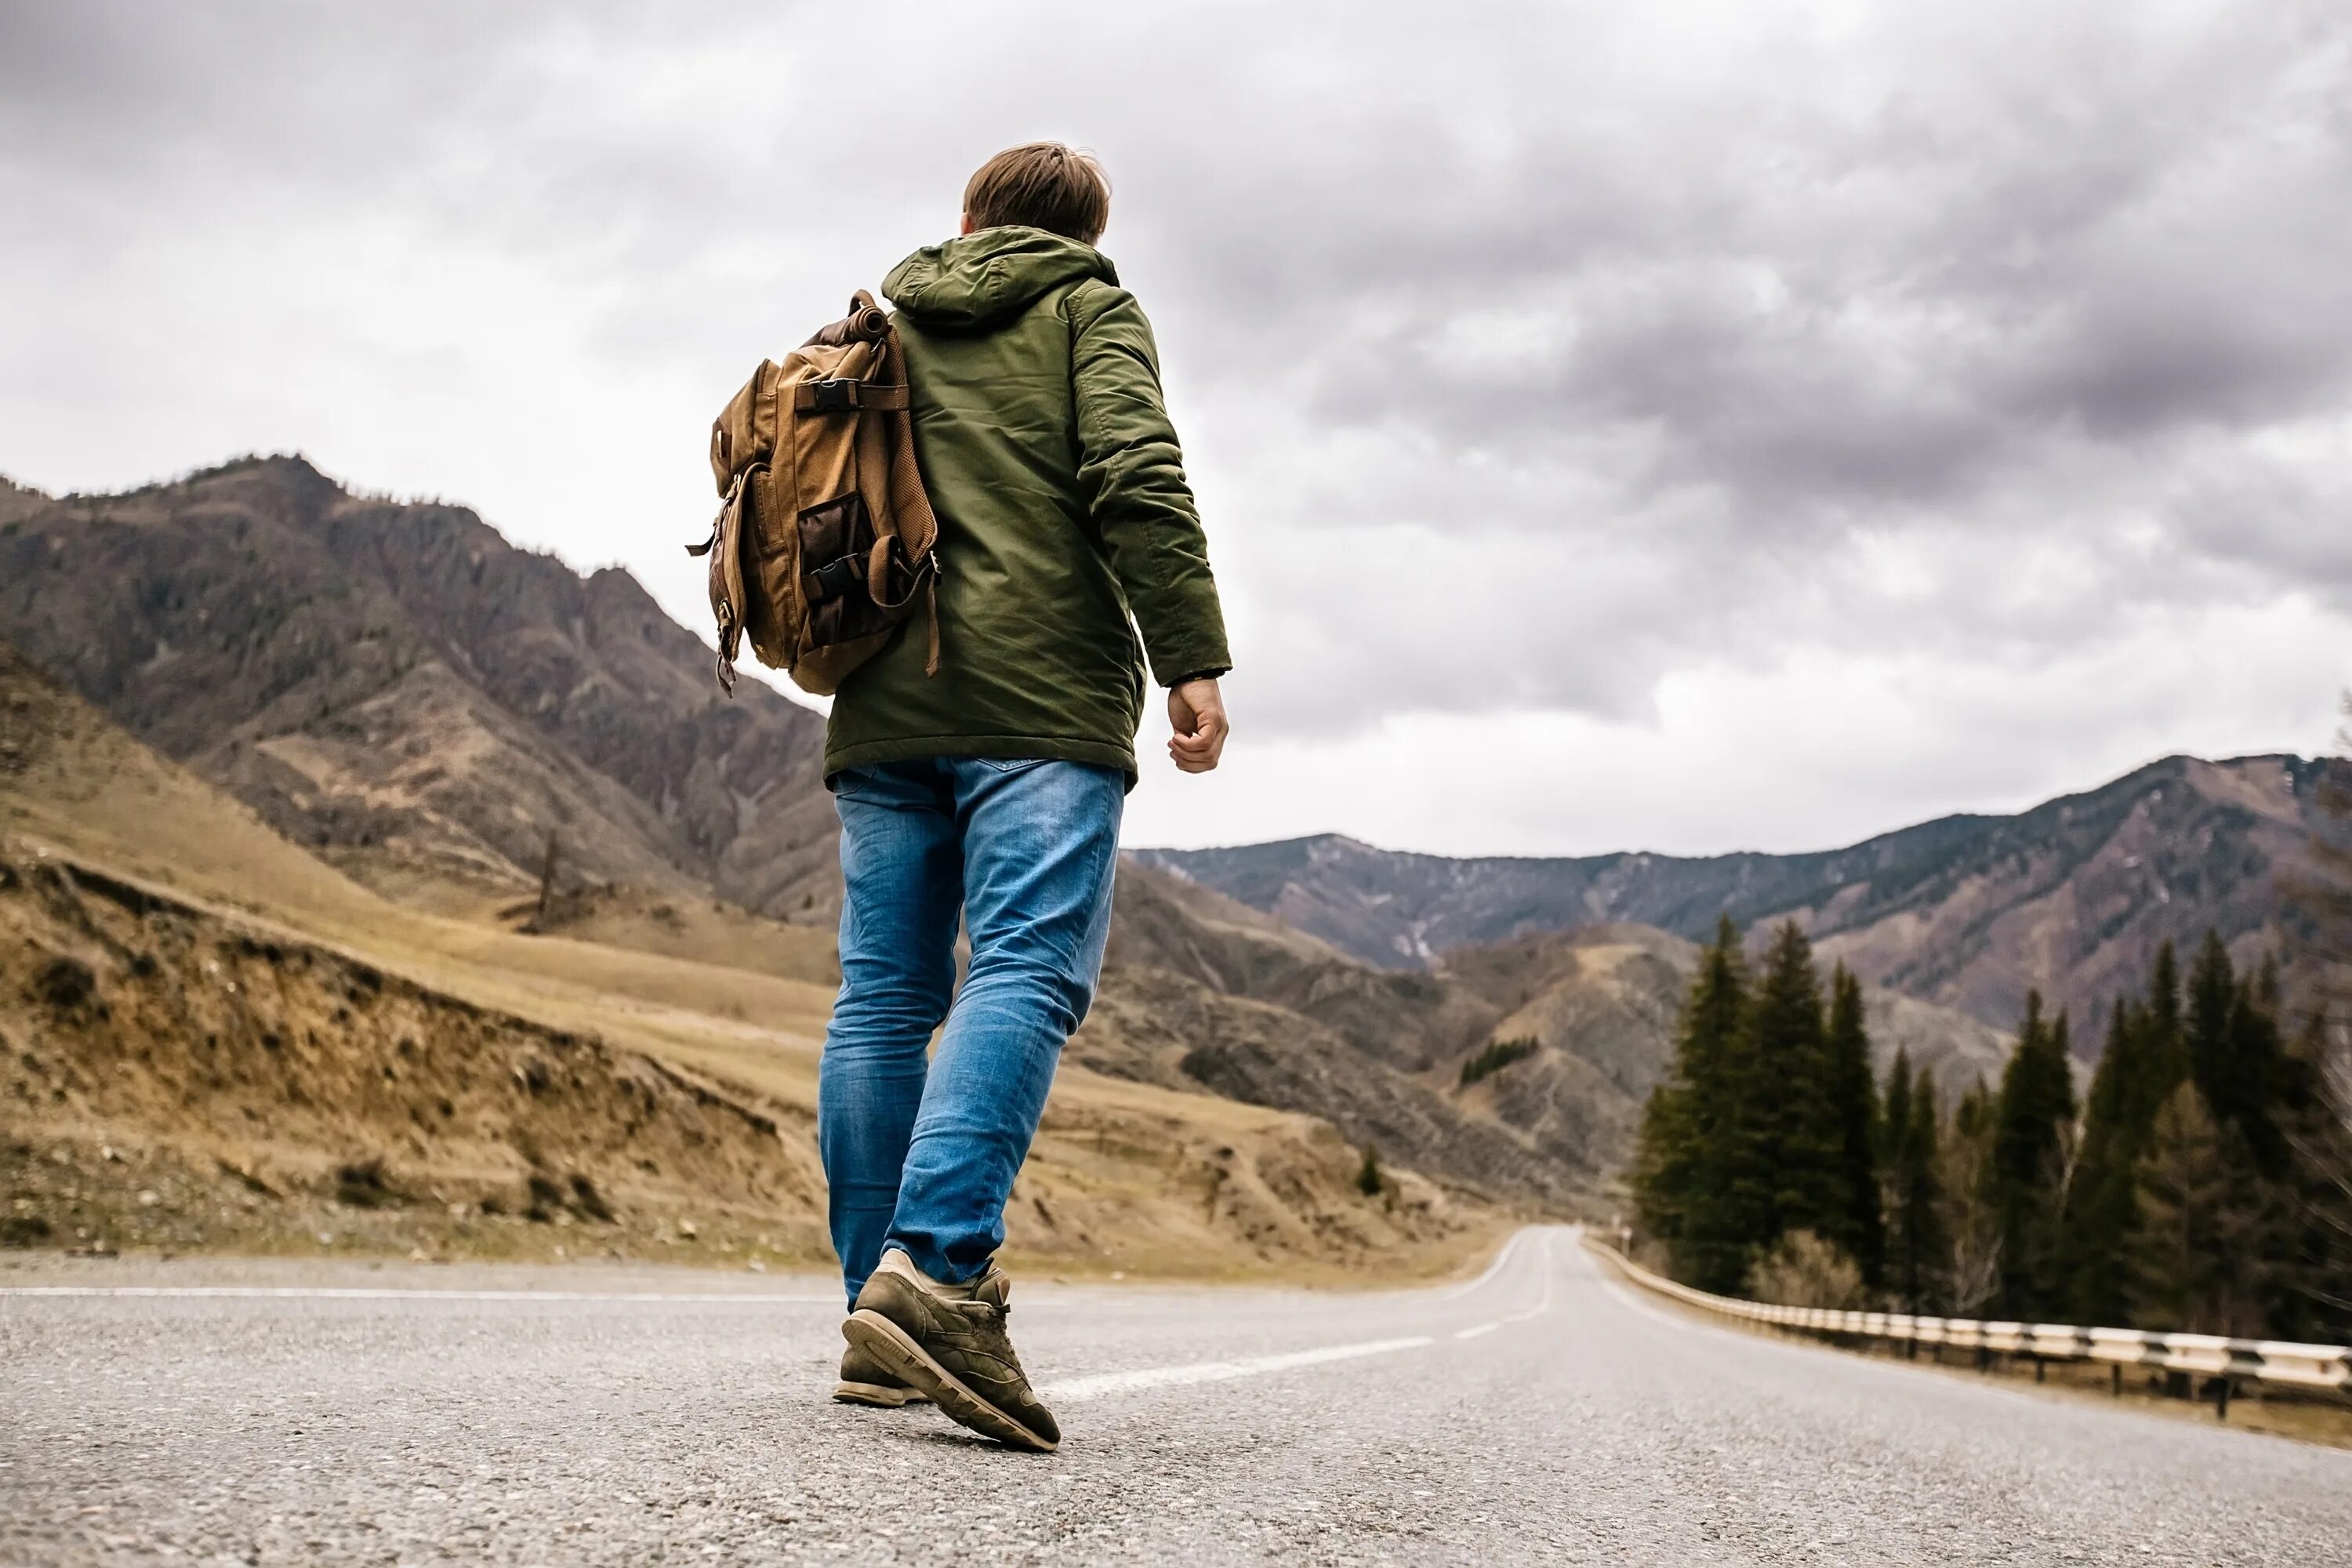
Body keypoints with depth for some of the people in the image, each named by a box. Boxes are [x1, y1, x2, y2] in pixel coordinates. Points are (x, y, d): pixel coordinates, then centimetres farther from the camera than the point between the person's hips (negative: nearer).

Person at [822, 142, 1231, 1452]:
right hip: (1041, 701, -5)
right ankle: (940, 1268, -32)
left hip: (884, 709, 5)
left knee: (885, 995, 3)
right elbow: (1137, 473, -8)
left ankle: (881, 1318, 2)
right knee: (1027, 974, -14)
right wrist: (1192, 657, -11)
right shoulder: (1088, 309, 10)